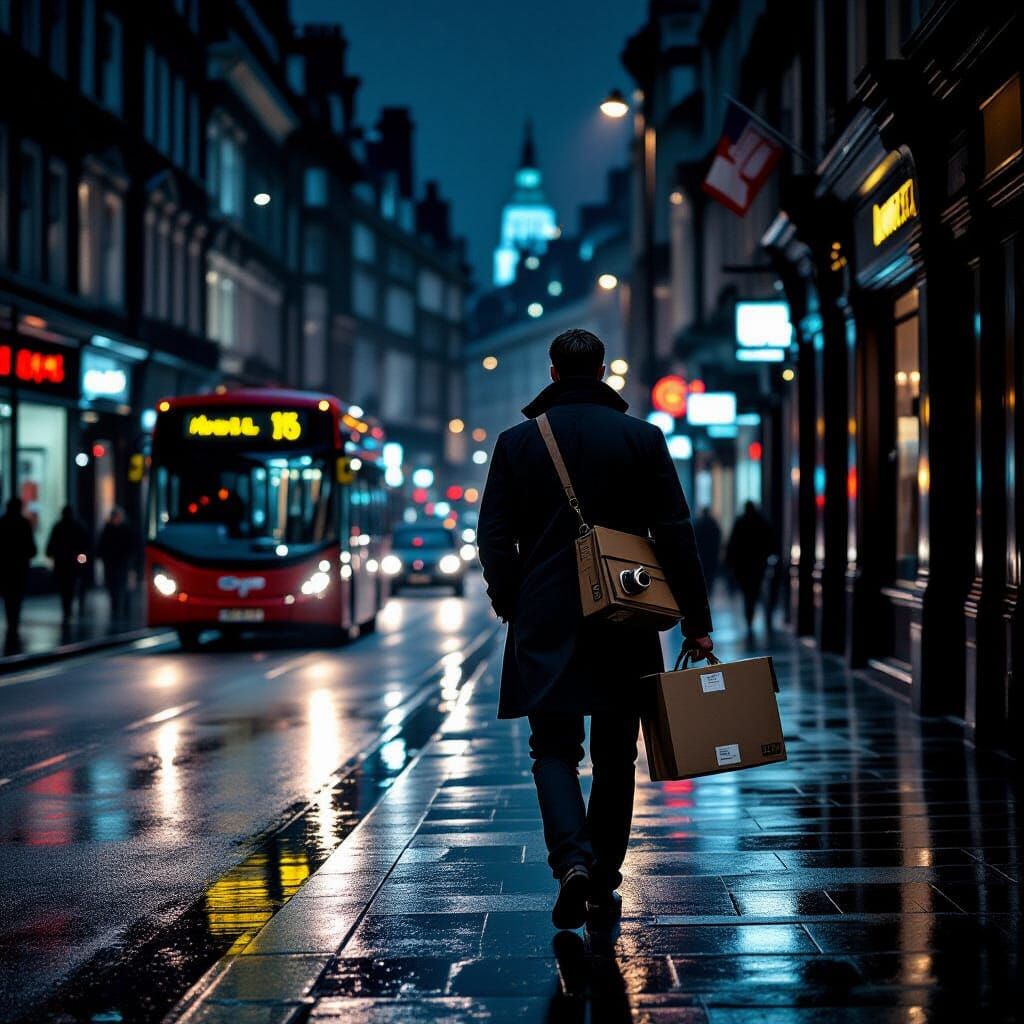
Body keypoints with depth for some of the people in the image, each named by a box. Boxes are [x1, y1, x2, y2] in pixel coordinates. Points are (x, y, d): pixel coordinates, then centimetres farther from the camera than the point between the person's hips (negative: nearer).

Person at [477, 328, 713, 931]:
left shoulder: (517, 442, 1)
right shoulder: (642, 438, -1)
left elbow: (495, 538, 0)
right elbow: (676, 534, -3)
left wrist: (512, 606, 13)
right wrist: (696, 620, 1)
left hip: (545, 625, 0)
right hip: (624, 629, 0)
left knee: (554, 748, 8)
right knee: (615, 756, 11)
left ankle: (572, 860, -16)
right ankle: (604, 889, 13)